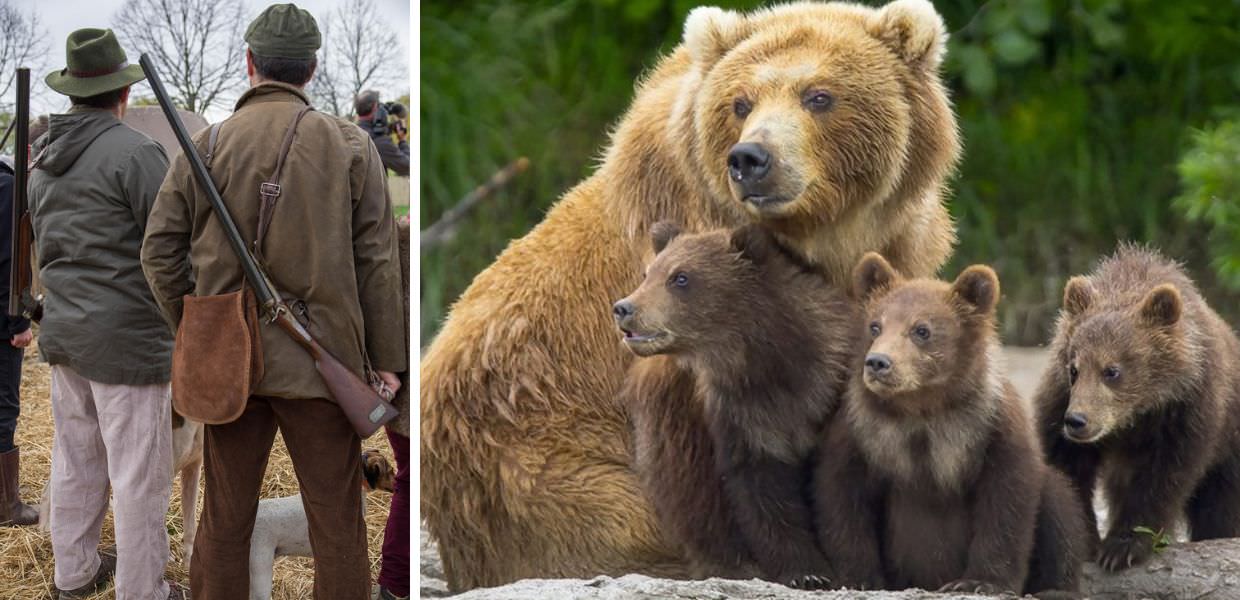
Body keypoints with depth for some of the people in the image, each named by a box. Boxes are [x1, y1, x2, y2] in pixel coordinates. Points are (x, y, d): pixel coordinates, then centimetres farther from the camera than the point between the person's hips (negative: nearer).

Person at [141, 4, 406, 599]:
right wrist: (385, 360, 3)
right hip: (321, 360, -2)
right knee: (336, 523, 3)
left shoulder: (204, 147, 1)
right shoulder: (349, 145, -2)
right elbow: (377, 260, -2)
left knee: (223, 521, 11)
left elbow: (160, 253, 2)